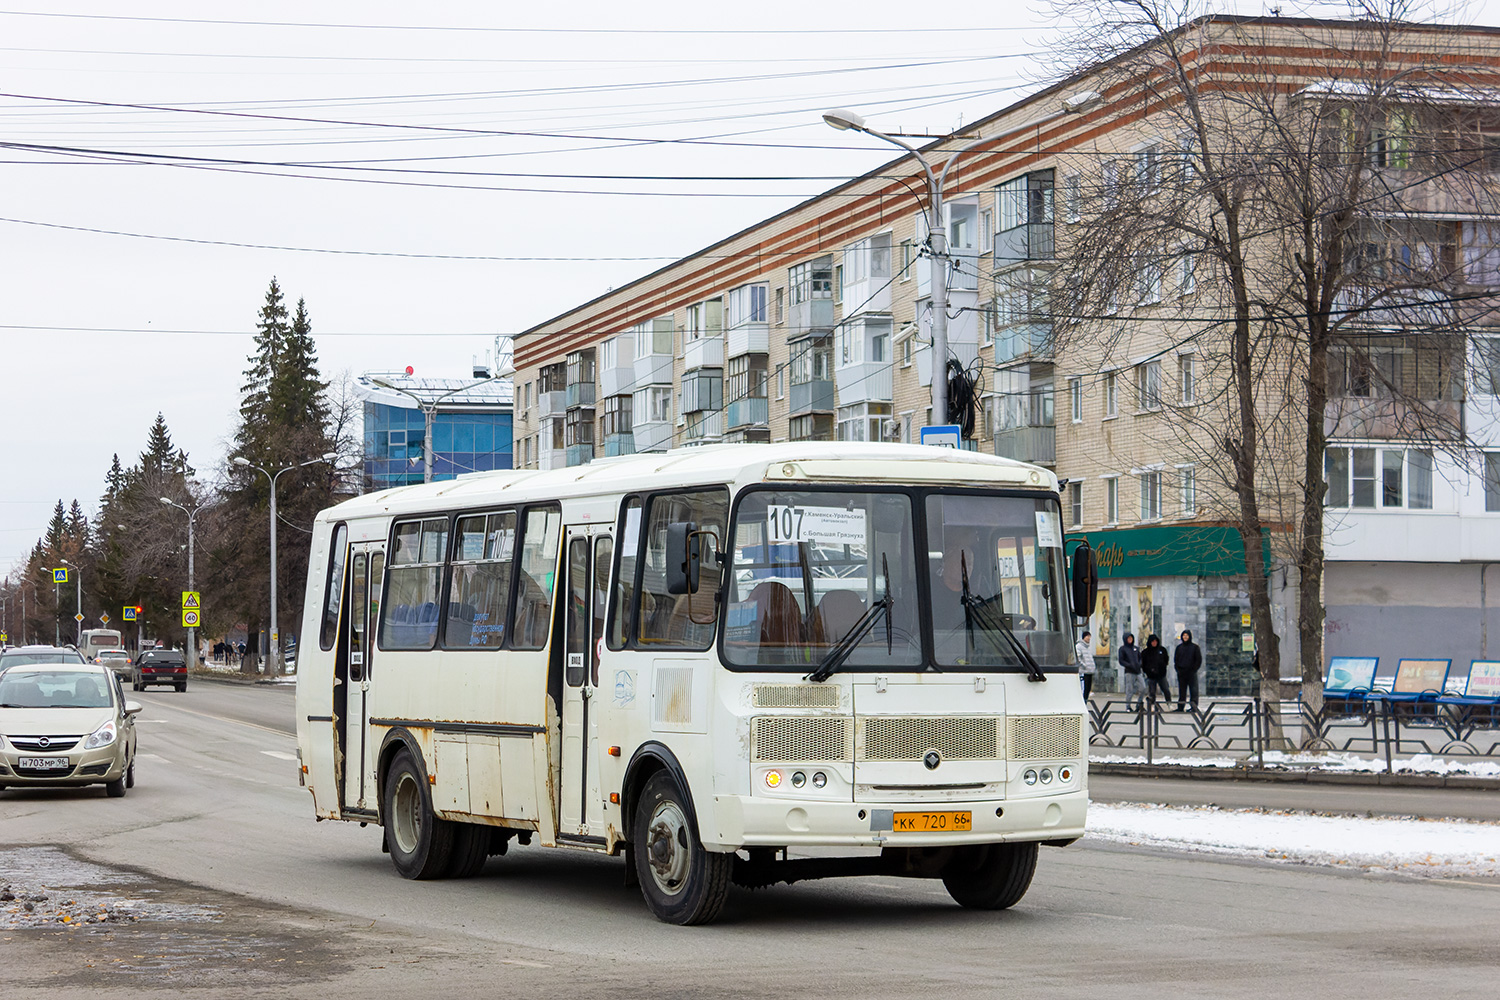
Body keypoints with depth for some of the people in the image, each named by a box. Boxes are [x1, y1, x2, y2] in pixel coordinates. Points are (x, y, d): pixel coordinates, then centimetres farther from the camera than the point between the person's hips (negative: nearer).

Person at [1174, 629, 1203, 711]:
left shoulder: (1195, 647, 2)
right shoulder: (1179, 647, 11)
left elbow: (1199, 660, 0)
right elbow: (1175, 659, 15)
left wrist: (1194, 669, -9)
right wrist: (1178, 669, 2)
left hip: (1192, 672, -3)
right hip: (1181, 673, 3)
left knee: (1193, 690, -8)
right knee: (1182, 691, 4)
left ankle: (1194, 706, -9)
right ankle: (1180, 707, 6)